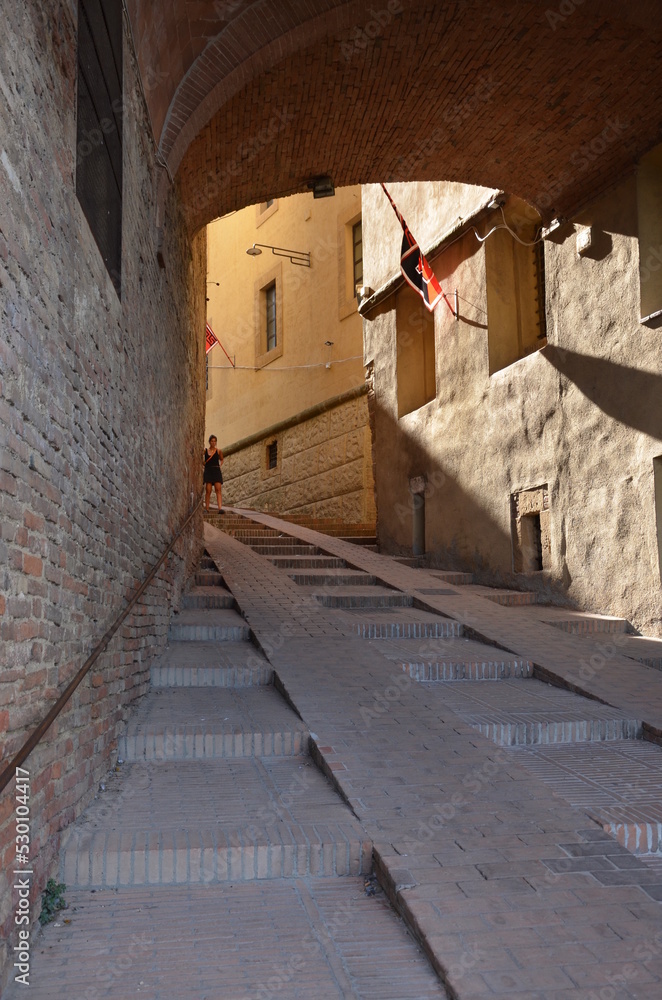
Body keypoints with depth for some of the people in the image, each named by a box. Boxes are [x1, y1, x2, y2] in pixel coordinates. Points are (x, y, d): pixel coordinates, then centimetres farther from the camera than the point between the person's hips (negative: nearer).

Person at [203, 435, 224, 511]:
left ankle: (219, 508, -18)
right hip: (208, 471, 0)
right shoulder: (205, 451, 4)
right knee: (208, 491, -3)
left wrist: (219, 466, 8)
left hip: (217, 471, 0)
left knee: (218, 490, -10)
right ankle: (206, 508, 5)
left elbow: (221, 460, 24)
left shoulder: (218, 451, 6)